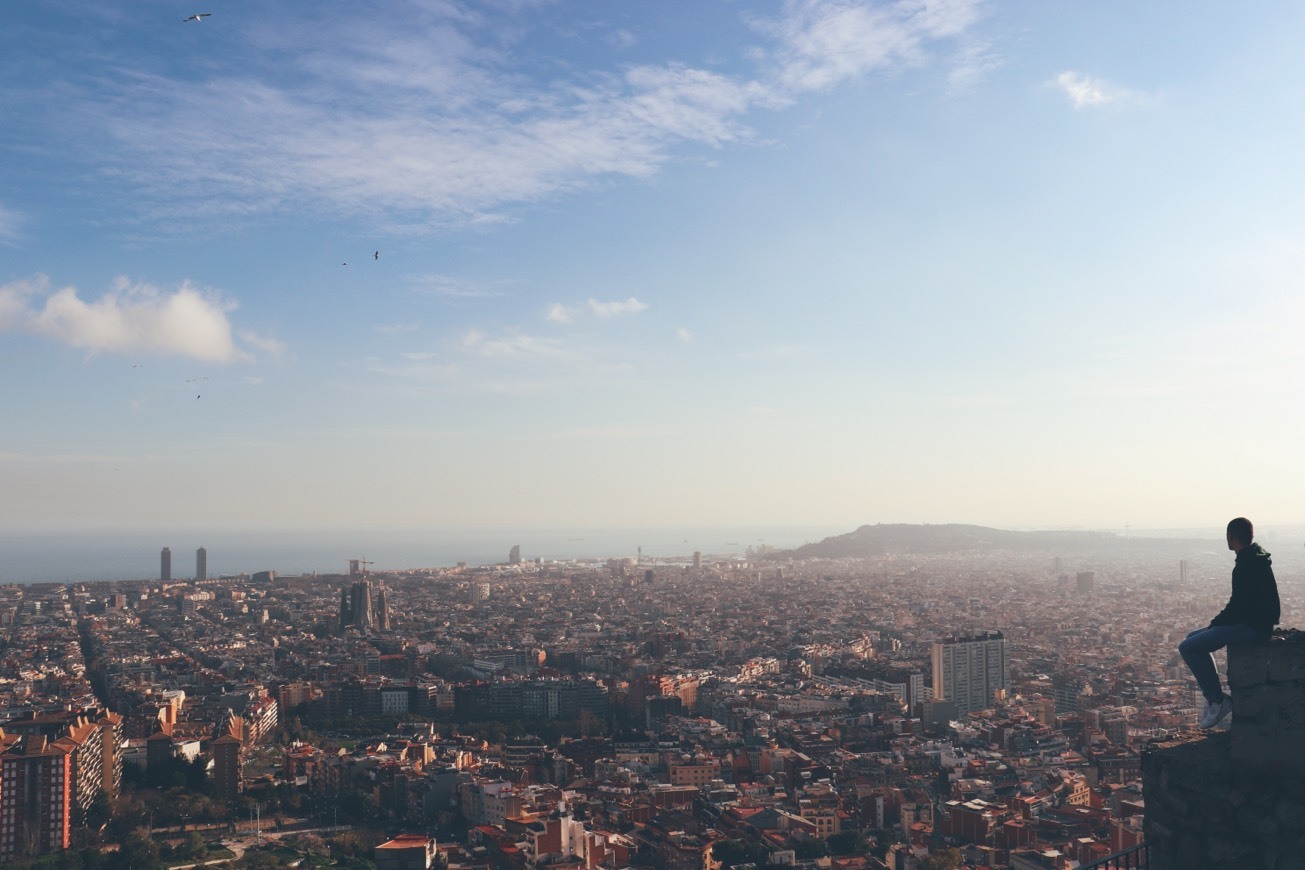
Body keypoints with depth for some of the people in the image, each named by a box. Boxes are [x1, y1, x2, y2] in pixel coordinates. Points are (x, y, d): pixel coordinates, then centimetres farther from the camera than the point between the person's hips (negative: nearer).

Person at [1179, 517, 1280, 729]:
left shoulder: (1247, 565, -19)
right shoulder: (1255, 559, 13)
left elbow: (1238, 604, -22)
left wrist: (1216, 622, -8)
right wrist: (1218, 622, 12)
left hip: (1252, 626, -11)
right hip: (1252, 622, 11)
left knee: (1188, 647, -14)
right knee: (1193, 638, 16)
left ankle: (1217, 701, -7)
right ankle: (1215, 698, 14)